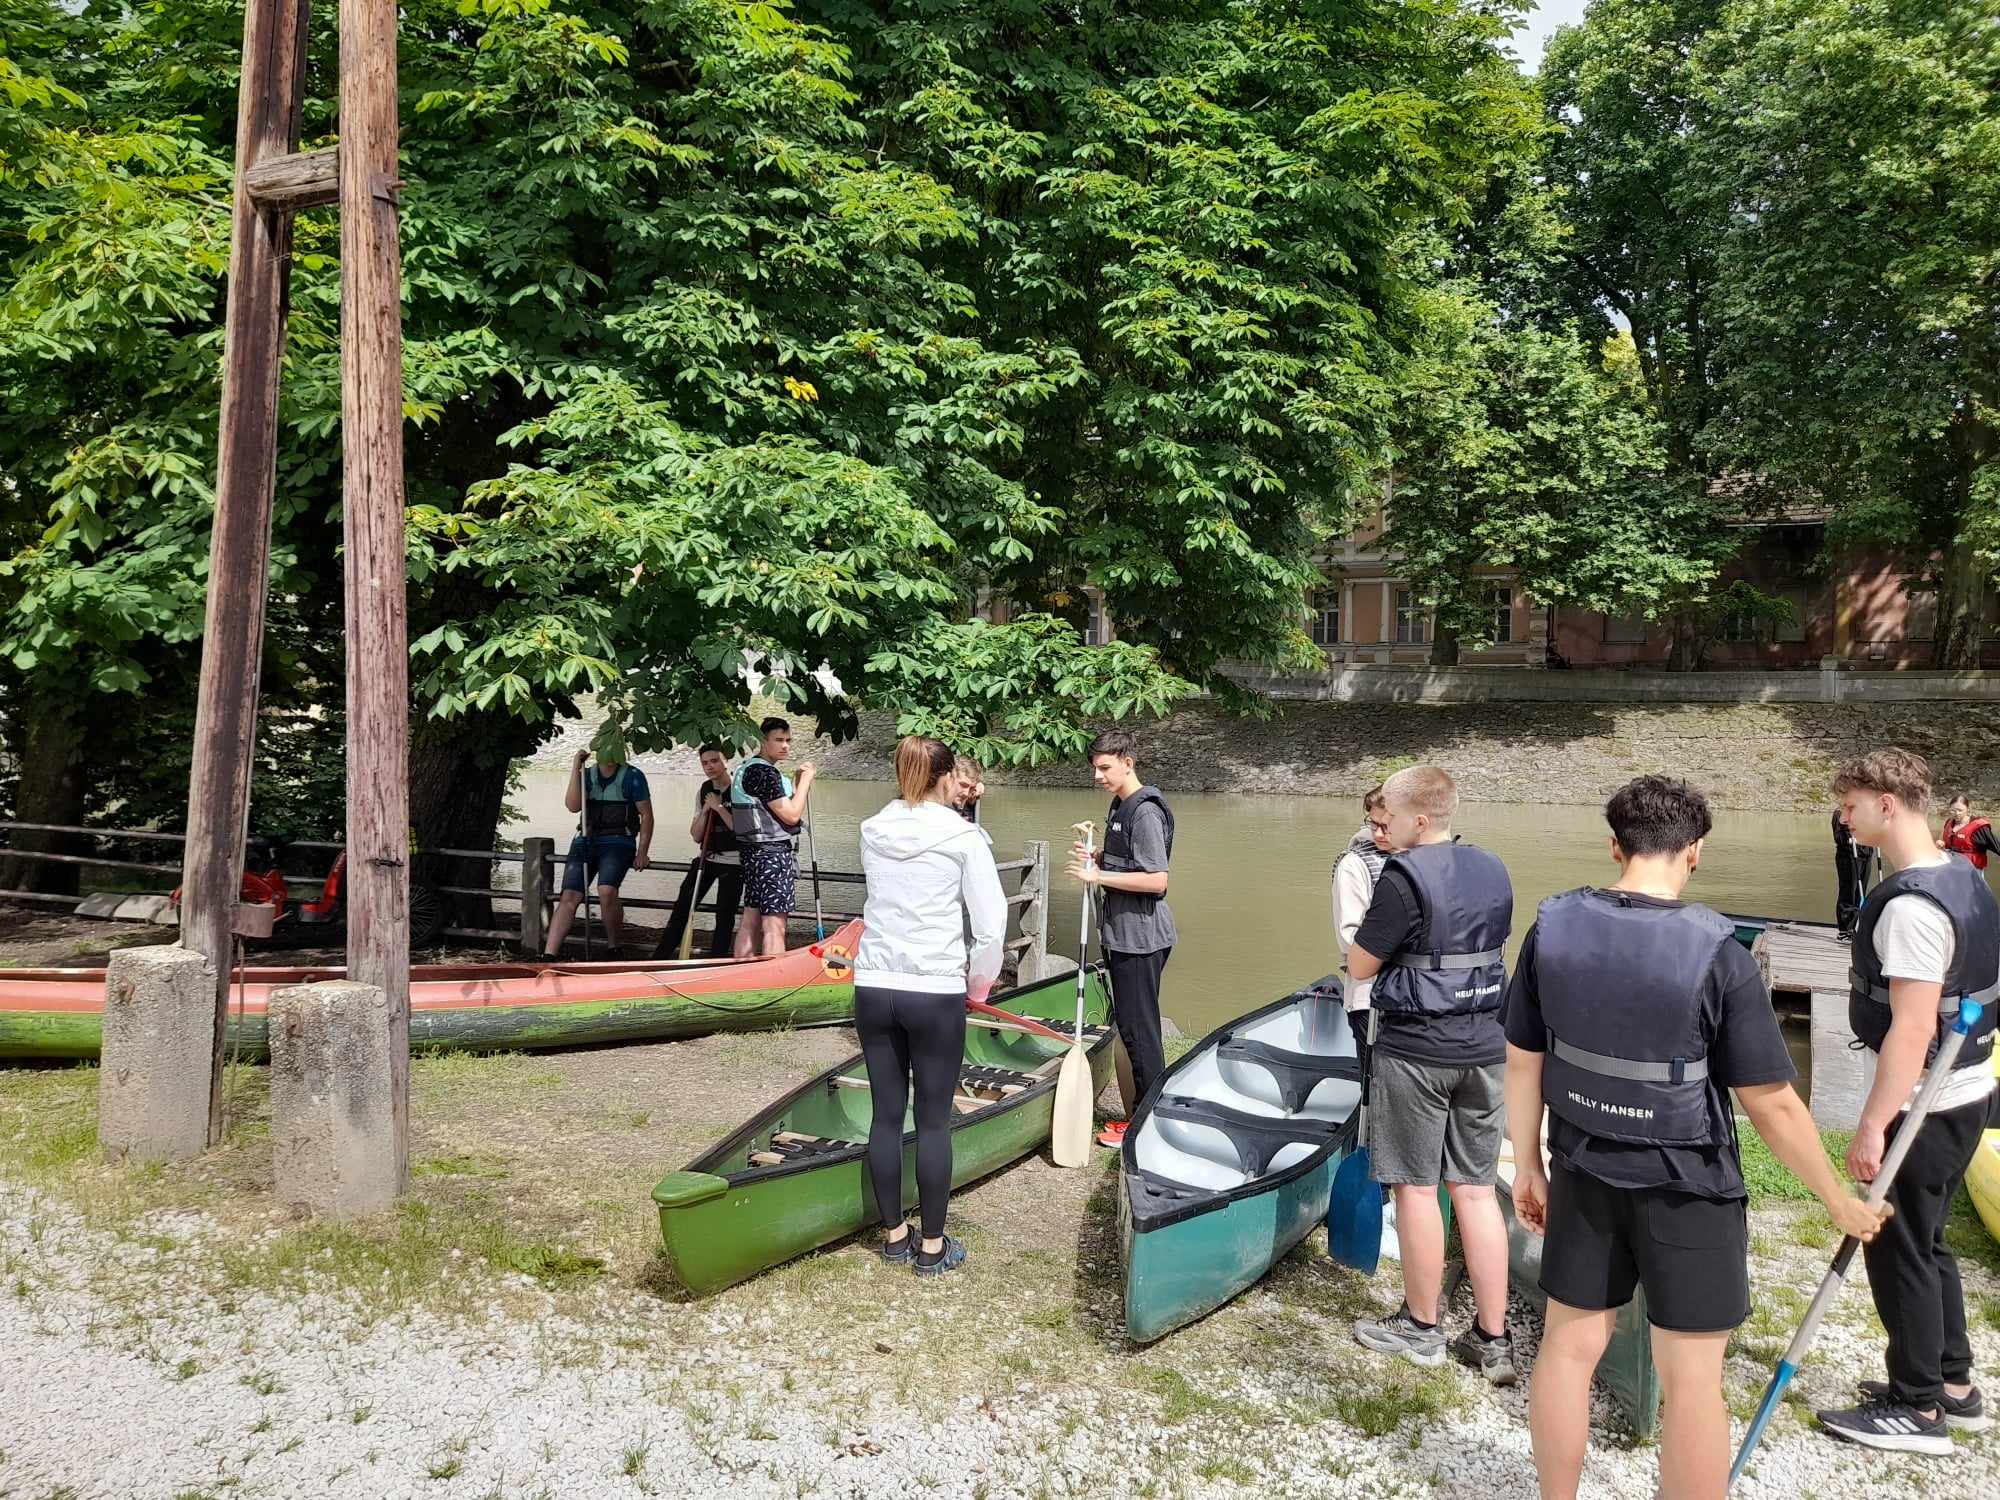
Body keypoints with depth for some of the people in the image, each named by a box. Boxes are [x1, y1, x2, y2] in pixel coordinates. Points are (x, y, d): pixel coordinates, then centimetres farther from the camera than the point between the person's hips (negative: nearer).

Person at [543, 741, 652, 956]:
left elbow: (646, 815, 0)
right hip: (586, 840, 4)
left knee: (606, 891, -28)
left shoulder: (632, 777, 0)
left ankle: (614, 949, -10)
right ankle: (548, 955, -12)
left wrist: (642, 853, -6)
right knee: (570, 896, -10)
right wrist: (575, 769, -9)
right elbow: (572, 806, -4)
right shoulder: (586, 775, 11)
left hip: (618, 842, -4)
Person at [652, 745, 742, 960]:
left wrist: (719, 807, -18)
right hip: (706, 858, 5)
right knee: (682, 907, 0)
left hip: (733, 861, -5)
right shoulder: (704, 790, 7)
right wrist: (705, 810, -9)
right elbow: (696, 836, 6)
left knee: (725, 916, -2)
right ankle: (658, 960, 5)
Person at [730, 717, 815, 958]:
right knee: (774, 925, -9)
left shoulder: (746, 768, 16)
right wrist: (805, 780, -6)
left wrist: (799, 782, 11)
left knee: (750, 920, 12)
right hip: (774, 853, -10)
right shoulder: (764, 772, -16)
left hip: (753, 854, 10)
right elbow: (791, 814, -17)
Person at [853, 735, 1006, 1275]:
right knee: (934, 1121, 6)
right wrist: (979, 984, 8)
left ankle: (894, 1234, 25)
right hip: (935, 993, -4)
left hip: (873, 987, 4)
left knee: (886, 1114, 12)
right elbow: (991, 924, -7)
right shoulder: (964, 836, -8)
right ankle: (932, 1245, 15)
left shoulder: (873, 831, 5)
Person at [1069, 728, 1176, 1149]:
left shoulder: (1146, 812, -17)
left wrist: (1099, 875, -20)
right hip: (1122, 935, 10)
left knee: (1139, 1030, -3)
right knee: (1130, 1026, 15)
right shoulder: (1120, 806, 14)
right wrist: (1096, 856, 6)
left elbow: (1156, 880, -22)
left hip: (1140, 937, -10)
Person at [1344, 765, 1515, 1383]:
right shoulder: (1493, 872, 7)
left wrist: (1361, 930, 8)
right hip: (1483, 1048, 7)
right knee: (1476, 1190, 10)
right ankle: (1493, 1340, 15)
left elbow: (1360, 966, -10)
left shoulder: (1404, 876, -16)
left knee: (1416, 1187, 6)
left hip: (1415, 1052, -7)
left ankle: (1421, 1327, 19)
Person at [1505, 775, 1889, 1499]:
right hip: (1687, 1189, -4)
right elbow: (1771, 1104, -14)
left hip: (1585, 1173, 4)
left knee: (1569, 1344, 17)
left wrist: (1527, 1164, 13)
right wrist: (1839, 1201, 0)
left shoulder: (1553, 926, -7)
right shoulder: (1717, 952, -19)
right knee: (1691, 1380, 8)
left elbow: (1523, 1061, 1)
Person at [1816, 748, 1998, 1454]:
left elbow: (1911, 1030, -26)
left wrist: (1872, 1125, -22)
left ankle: (1918, 1408, 15)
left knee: (1898, 1248, 3)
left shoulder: (1911, 905, -24)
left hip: (1922, 1108, -10)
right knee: (1924, 1242, 20)